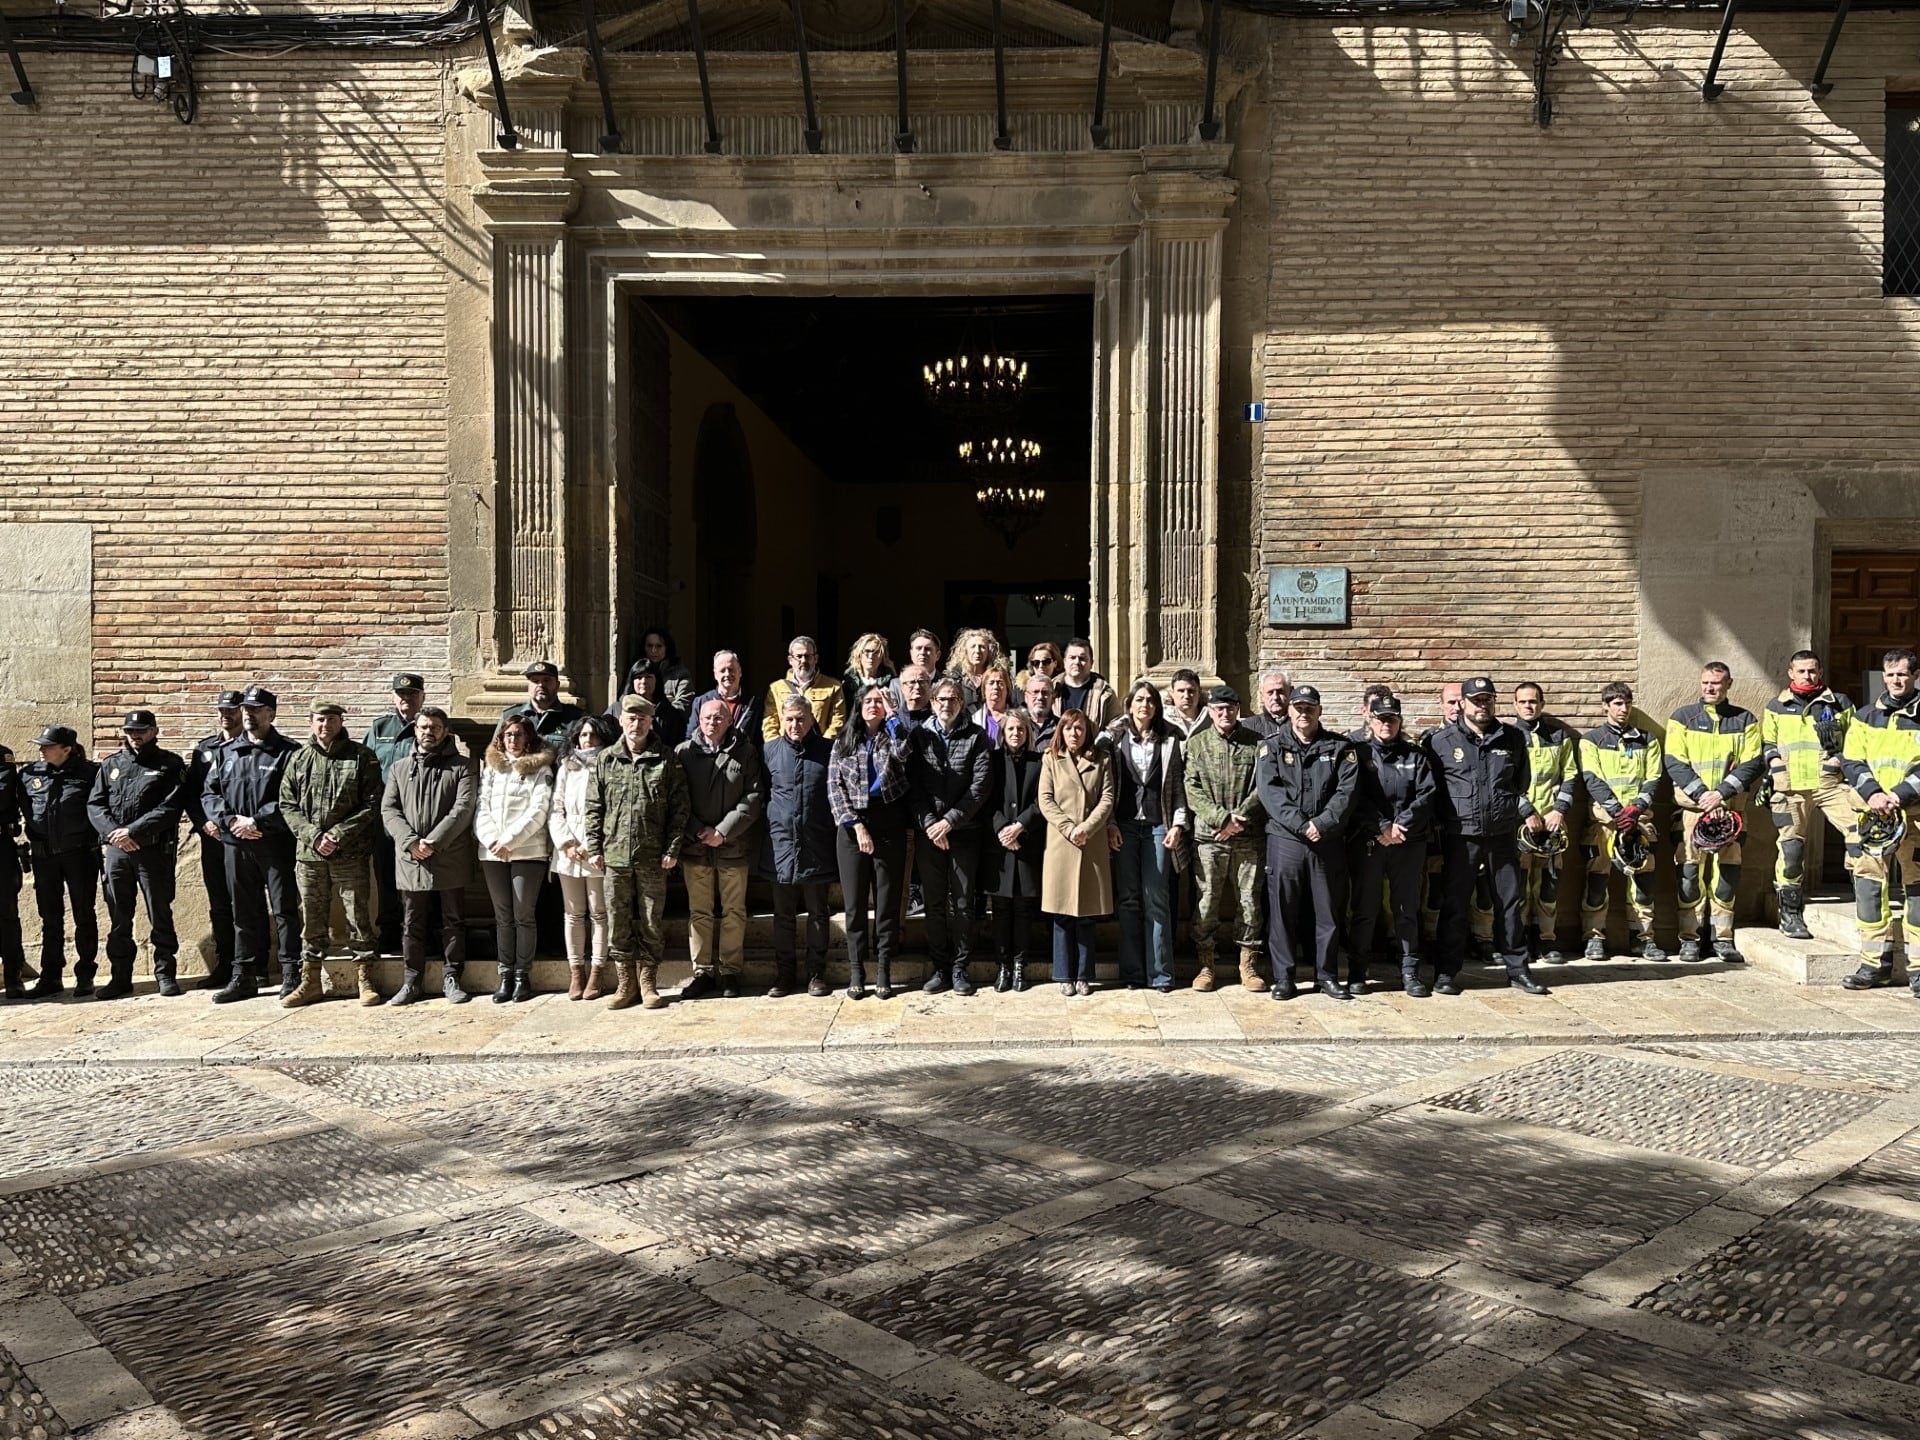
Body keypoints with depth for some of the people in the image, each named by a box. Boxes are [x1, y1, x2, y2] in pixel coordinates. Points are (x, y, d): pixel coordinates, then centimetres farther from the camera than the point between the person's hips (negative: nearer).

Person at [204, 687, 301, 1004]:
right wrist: (231, 820, -5)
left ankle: (292, 976, 4)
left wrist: (257, 821, -16)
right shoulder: (226, 752, 14)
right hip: (236, 844, 5)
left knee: (284, 909, -1)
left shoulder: (287, 752, -2)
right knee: (243, 912, 11)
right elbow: (209, 793, 11)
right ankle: (244, 976, 19)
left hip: (276, 844, -5)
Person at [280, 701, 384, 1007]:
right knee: (312, 919, 10)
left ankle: (364, 981, 10)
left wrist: (338, 834, -12)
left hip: (350, 853, -3)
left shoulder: (361, 757, 0)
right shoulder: (299, 758, 8)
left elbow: (372, 804, -4)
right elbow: (288, 805, 6)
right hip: (309, 853, 3)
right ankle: (310, 982, 20)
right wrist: (313, 835, -8)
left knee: (358, 916, 1)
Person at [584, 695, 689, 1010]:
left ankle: (648, 983, 16)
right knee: (618, 923, 7)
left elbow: (679, 807, 0)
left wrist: (673, 848, -6)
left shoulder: (666, 760, 1)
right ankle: (626, 983, 18)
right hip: (614, 855, 2)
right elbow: (594, 808, 8)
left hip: (653, 857, -2)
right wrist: (594, 848, 2)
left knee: (652, 924, 5)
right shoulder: (605, 760, 6)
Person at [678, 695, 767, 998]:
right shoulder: (684, 752, 5)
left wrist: (724, 831, -11)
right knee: (699, 912, 7)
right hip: (694, 846, 1)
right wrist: (699, 831, -10)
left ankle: (730, 972, 14)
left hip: (733, 846, -1)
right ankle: (703, 972, 15)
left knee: (733, 911, 5)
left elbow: (754, 797, -4)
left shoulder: (744, 753, 2)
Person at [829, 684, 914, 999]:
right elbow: (835, 788, 1)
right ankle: (856, 971, 10)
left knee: (888, 899, 2)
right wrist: (855, 825, -10)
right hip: (851, 826, 1)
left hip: (888, 824, -1)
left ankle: (884, 970, 9)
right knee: (854, 901, 3)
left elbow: (903, 751, -19)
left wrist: (892, 713, -10)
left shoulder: (892, 737, 7)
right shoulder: (843, 742, 9)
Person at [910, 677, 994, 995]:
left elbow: (981, 785, -6)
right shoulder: (919, 735, 5)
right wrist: (928, 823, -11)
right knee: (934, 903, 7)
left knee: (962, 903, 3)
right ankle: (939, 967, 16)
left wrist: (950, 820, -13)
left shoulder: (977, 737, 1)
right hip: (928, 832, 1)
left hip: (964, 831, -1)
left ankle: (960, 968, 13)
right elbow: (914, 784, 0)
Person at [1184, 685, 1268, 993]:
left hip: (1248, 838, 0)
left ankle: (1249, 965, 16)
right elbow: (1193, 790, -2)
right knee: (1207, 901, 3)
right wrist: (1222, 818, -13)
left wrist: (1240, 818, -12)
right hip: (1208, 836, 0)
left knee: (1250, 900, 5)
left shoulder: (1256, 744, 5)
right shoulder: (1196, 744, 5)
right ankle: (1205, 964, 13)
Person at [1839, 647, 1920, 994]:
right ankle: (1875, 963, 7)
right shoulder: (1866, 718, 13)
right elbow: (1851, 760, 7)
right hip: (1872, 813, 3)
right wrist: (1872, 794, -9)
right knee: (1868, 883, 0)